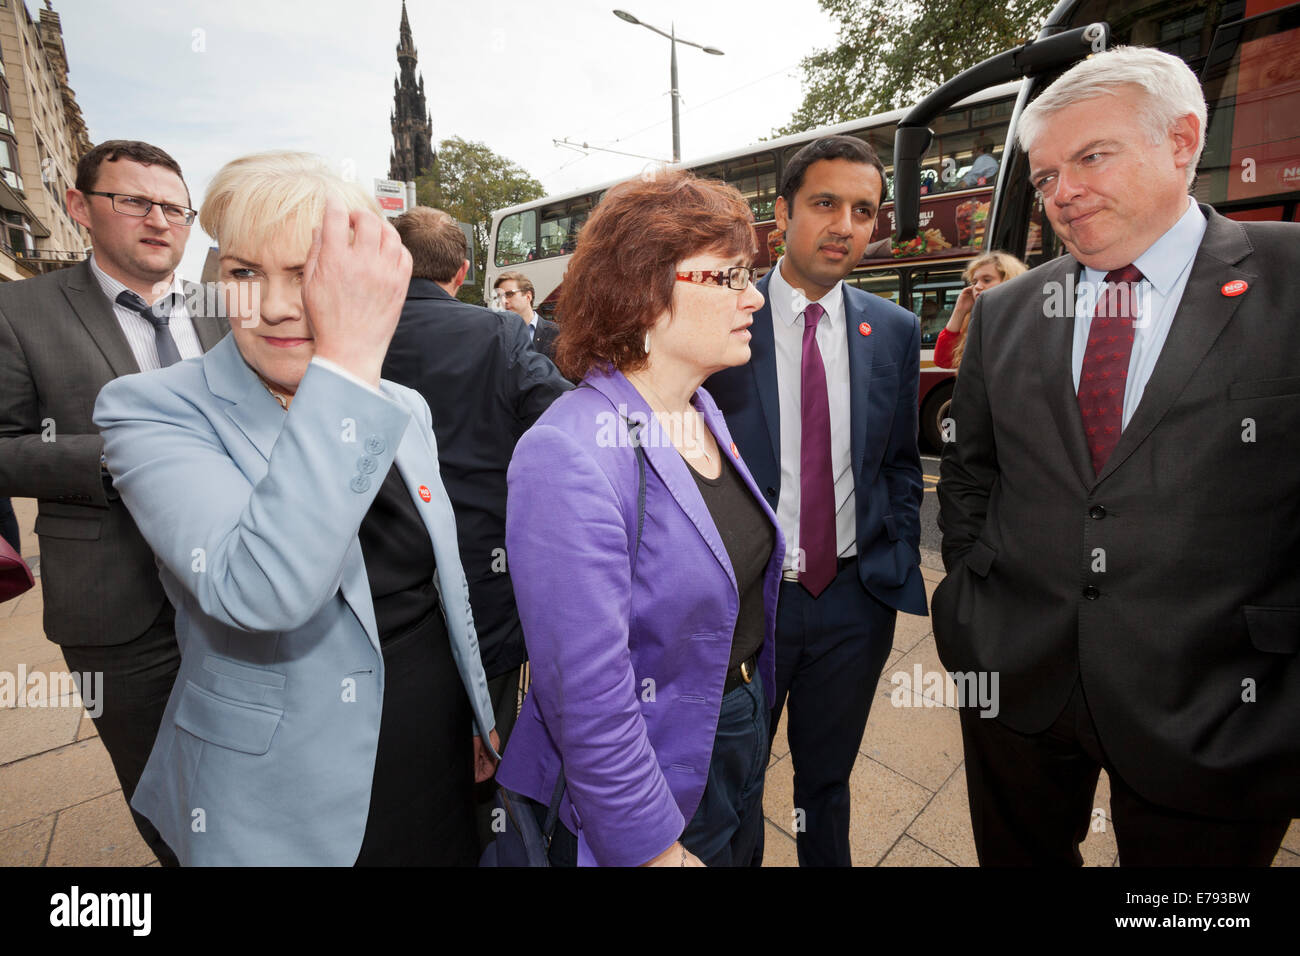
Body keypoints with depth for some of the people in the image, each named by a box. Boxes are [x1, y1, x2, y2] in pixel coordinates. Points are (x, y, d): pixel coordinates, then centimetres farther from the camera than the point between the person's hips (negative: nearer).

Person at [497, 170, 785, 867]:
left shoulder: (703, 413, -2)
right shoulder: (572, 458, -29)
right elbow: (590, 704, -27)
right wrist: (658, 849, -17)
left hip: (742, 736, 8)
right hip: (655, 785, -7)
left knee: (746, 854, 30)